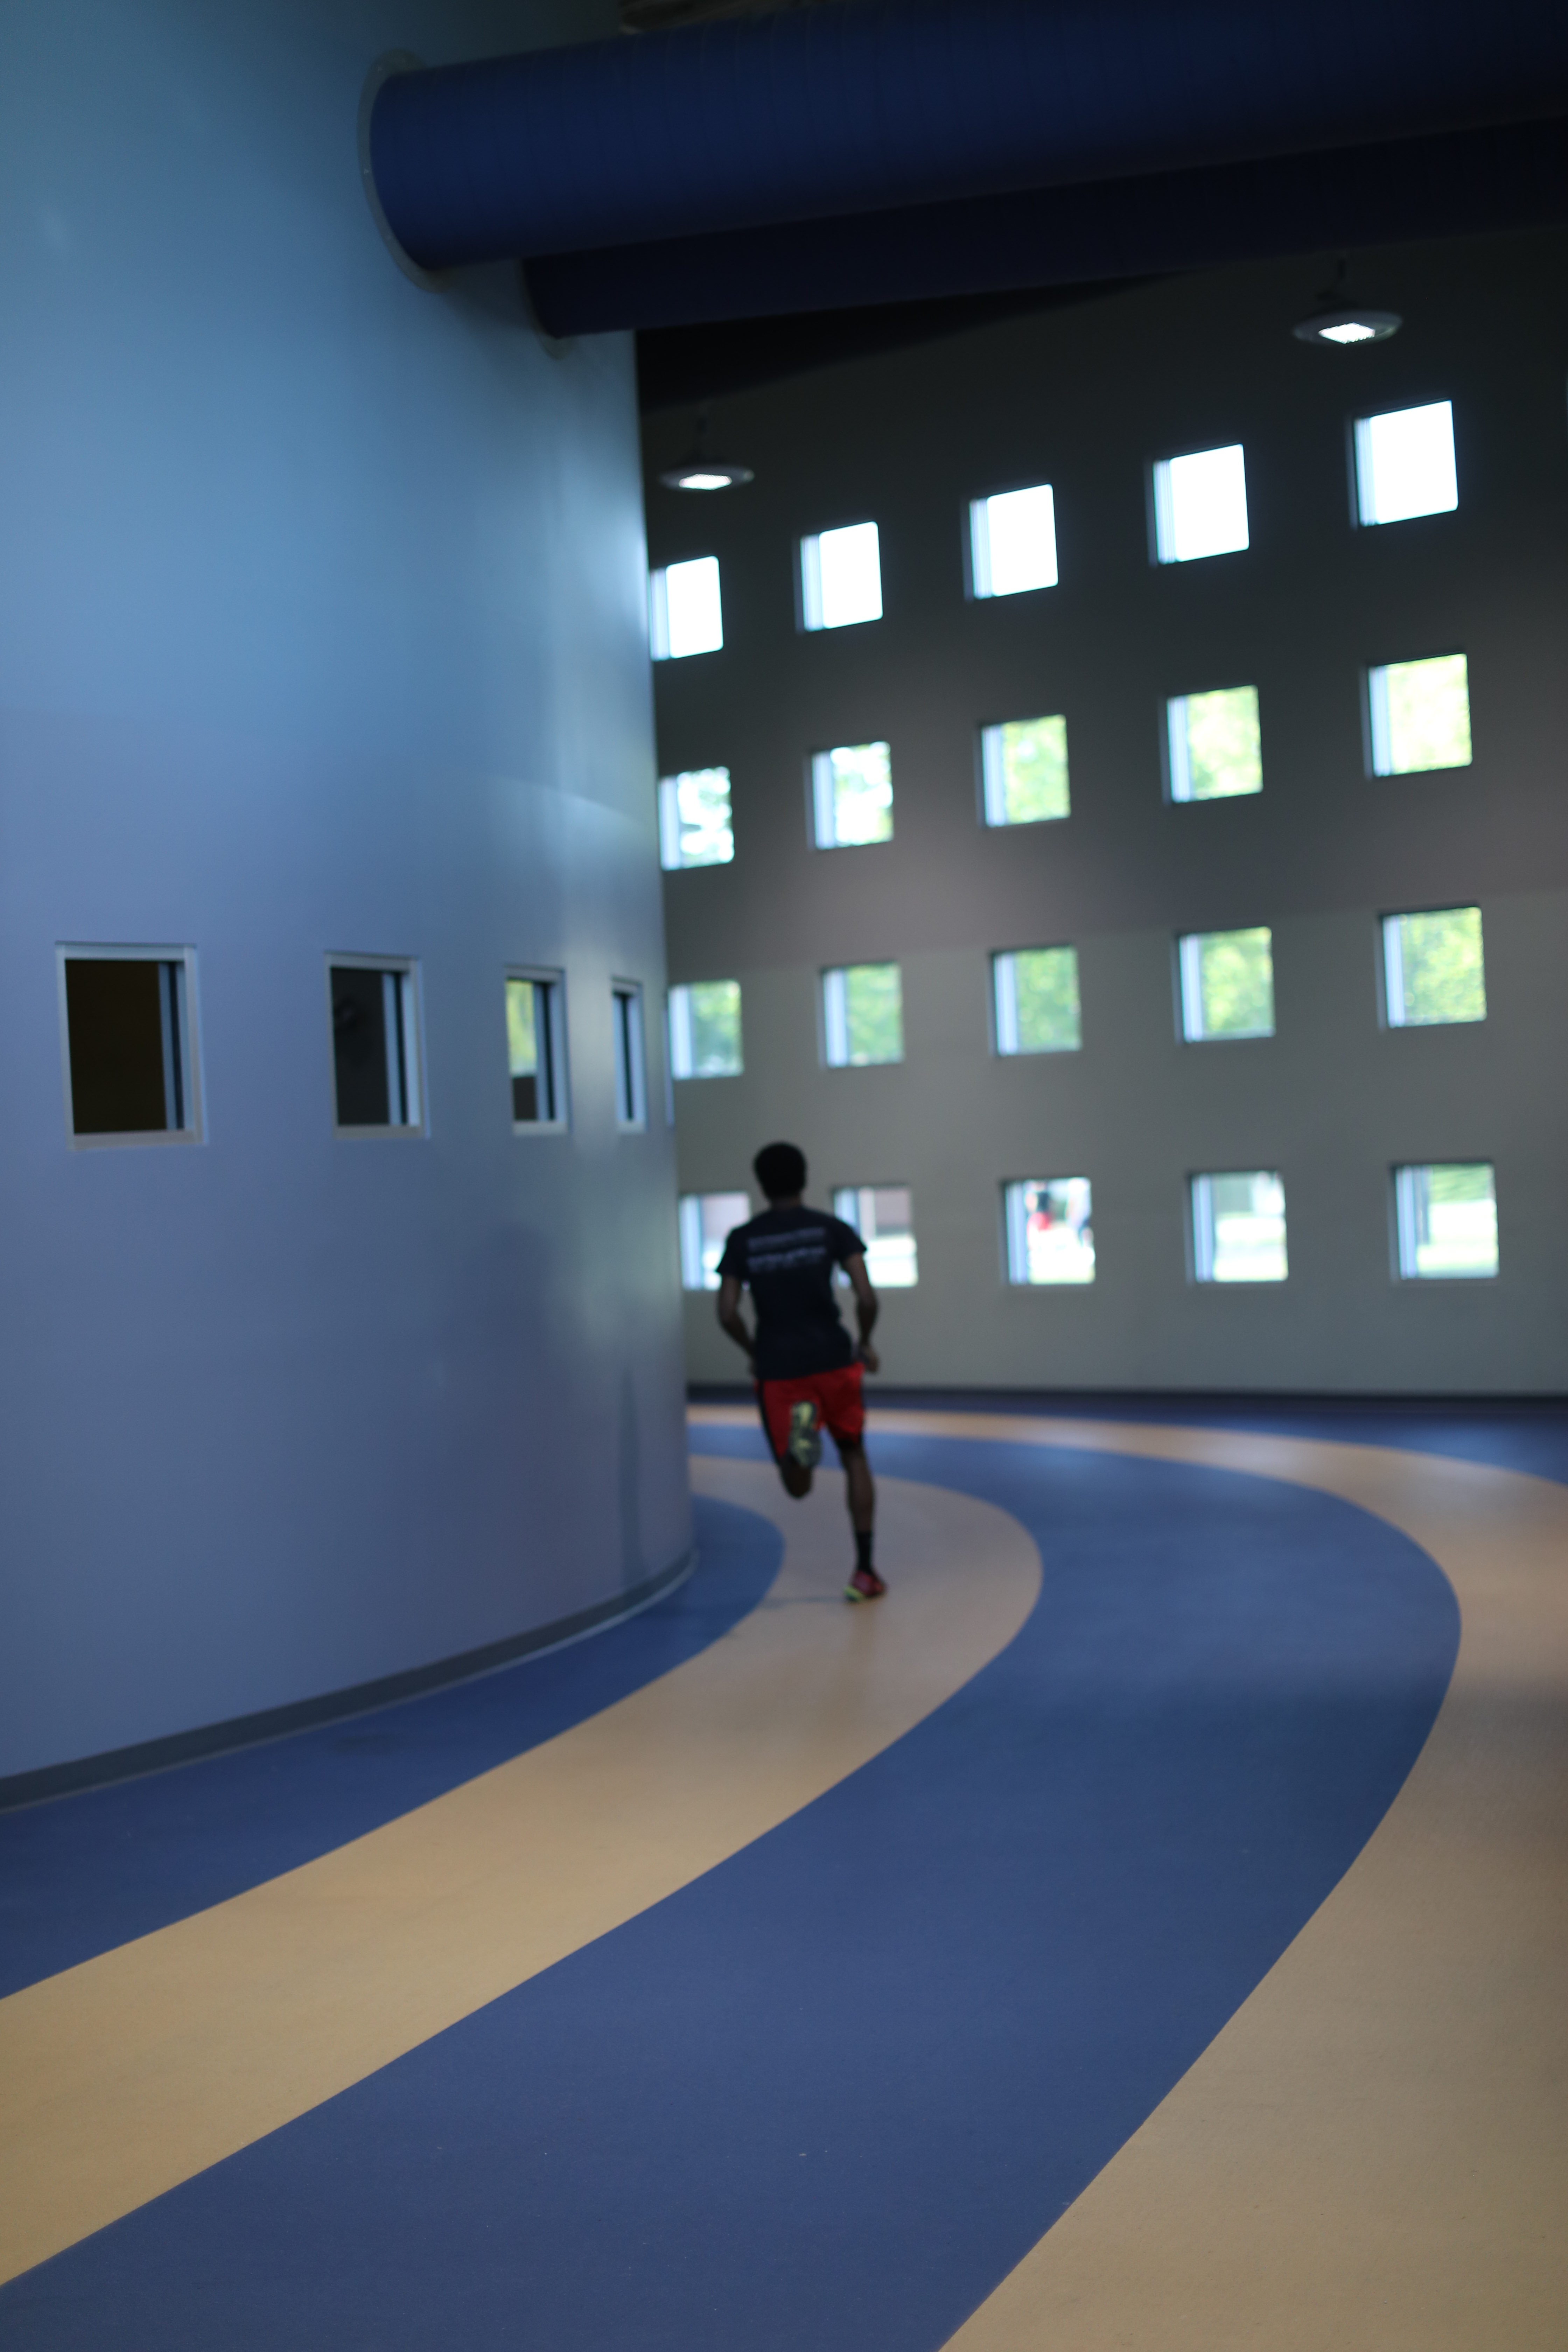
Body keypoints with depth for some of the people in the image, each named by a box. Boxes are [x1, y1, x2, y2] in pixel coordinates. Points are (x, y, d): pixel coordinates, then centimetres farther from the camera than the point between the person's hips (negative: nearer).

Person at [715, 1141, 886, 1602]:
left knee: (798, 1488, 8)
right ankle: (864, 1572, 17)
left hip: (777, 1369, 0)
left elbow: (727, 1313, -2)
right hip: (833, 1359, 0)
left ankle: (799, 1428, -27)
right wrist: (866, 1344, 9)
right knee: (854, 1455, 22)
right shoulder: (833, 1229, 1)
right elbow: (867, 1297, -9)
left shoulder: (742, 1240, 4)